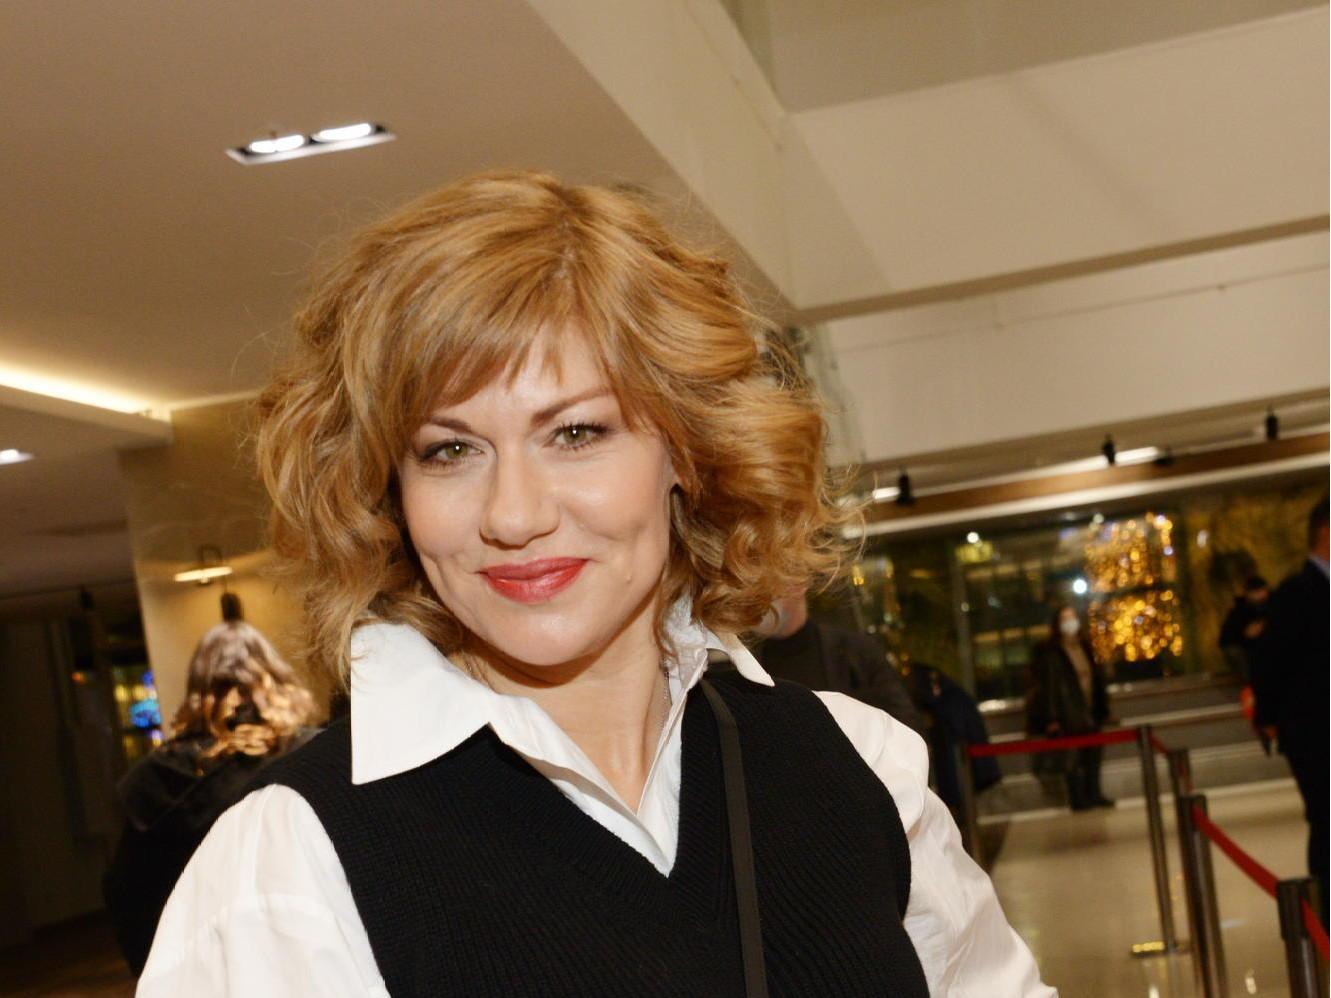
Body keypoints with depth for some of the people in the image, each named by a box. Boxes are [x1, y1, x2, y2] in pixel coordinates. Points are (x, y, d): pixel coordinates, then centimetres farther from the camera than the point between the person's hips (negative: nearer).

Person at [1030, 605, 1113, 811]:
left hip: (1089, 712, 6)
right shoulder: (1049, 653, -8)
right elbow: (1048, 685, -12)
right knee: (1072, 758, -3)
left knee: (1092, 755, 10)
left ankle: (1093, 795, 21)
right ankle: (1077, 800, 2)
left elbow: (1097, 677, 18)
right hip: (1068, 715, -6)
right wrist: (1053, 718, -16)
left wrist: (1102, 708, 16)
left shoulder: (1084, 647, 12)